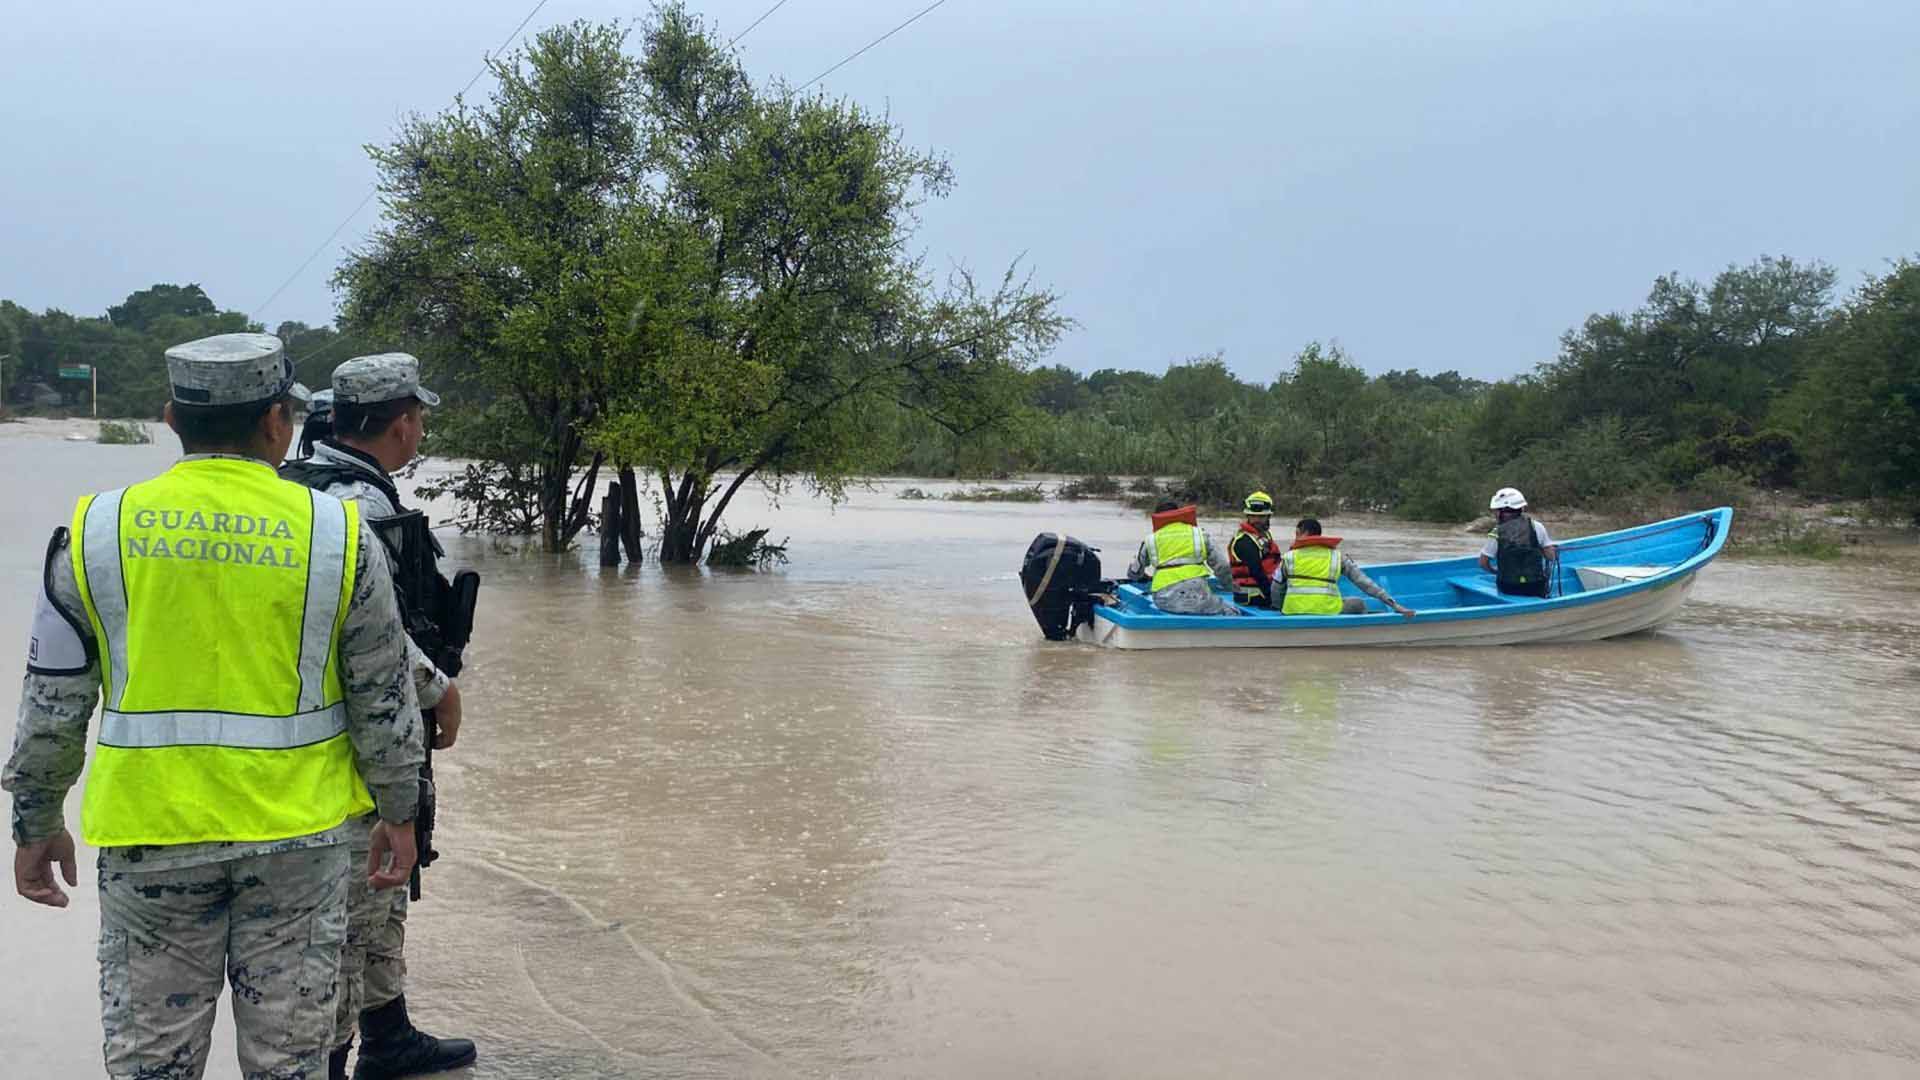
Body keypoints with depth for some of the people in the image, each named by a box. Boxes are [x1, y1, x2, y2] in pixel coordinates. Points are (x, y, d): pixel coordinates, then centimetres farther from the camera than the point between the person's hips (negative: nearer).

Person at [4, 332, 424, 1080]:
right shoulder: (338, 532, -6)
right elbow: (384, 696, -1)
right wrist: (399, 813, 10)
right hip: (297, 828, 0)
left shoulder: (97, 530, -3)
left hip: (152, 831, 1)